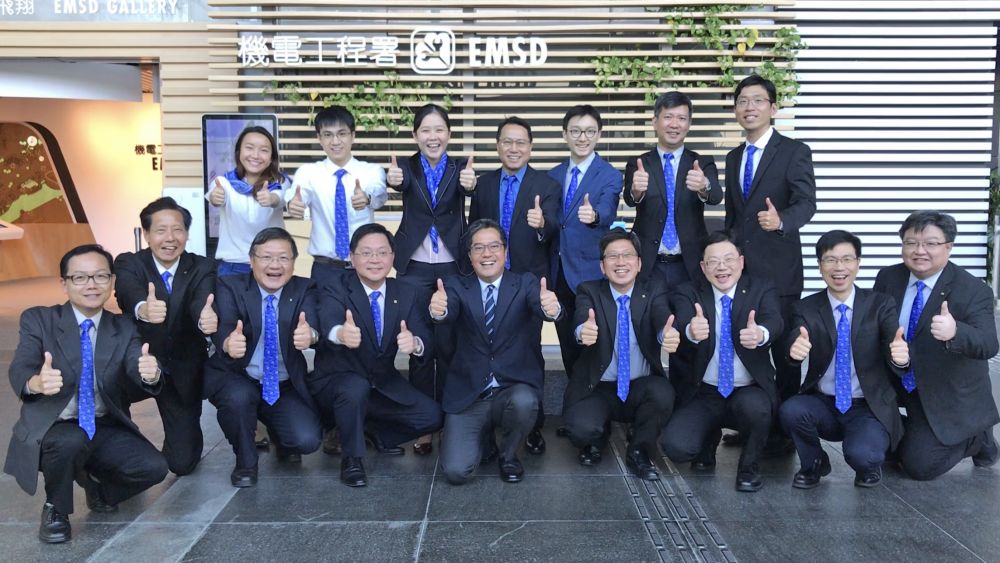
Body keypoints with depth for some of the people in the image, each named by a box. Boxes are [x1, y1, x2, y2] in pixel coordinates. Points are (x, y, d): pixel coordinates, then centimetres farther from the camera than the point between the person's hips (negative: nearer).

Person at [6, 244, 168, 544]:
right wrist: (37, 382, -45)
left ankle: (98, 484, 16)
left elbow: (138, 371, -15)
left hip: (106, 430, 3)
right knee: (71, 441, -36)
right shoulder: (38, 320, -5)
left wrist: (150, 374, -42)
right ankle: (55, 509, -3)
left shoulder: (124, 329, 2)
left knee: (154, 468, -20)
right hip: (52, 429, -3)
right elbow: (19, 372, -19)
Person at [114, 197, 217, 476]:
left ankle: (186, 430, 36)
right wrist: (143, 309, -58)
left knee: (183, 461, -2)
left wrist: (207, 319, -54)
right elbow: (130, 294, -33)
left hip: (182, 373, 0)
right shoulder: (128, 264, -10)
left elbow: (201, 303, -29)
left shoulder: (202, 268, -8)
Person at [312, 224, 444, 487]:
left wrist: (415, 343, -41)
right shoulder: (335, 290, -14)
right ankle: (351, 458, -10)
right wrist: (340, 333, -62)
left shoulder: (406, 294, -3)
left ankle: (378, 433, 17)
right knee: (355, 387, -36)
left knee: (431, 416, -12)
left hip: (384, 383, 4)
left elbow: (427, 341, -15)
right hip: (336, 383, -4)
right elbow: (328, 321, -37)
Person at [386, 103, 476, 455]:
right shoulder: (409, 167, 1)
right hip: (414, 267, 0)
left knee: (449, 343, 5)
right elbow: (401, 183, -23)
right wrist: (392, 180, -47)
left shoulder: (460, 167, 0)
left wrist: (471, 185, -47)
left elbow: (467, 188, -23)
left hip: (452, 267, 0)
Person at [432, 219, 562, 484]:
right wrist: (438, 310, -44)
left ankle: (508, 453, 1)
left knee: (524, 402, -34)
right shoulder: (457, 286, 2)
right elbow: (450, 311, -19)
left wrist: (551, 308, -45)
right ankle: (485, 440, 21)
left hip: (515, 390, 0)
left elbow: (540, 307, -20)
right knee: (456, 471, -16)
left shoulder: (526, 284, 1)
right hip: (468, 396, 0)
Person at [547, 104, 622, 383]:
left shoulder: (610, 176, -7)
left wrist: (593, 216, -47)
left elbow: (606, 212, -26)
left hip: (591, 272, -5)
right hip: (559, 273, 5)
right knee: (567, 344, 14)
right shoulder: (553, 175, 10)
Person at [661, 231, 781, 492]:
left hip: (749, 392, 0)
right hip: (702, 395, 1)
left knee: (755, 406, -35)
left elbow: (774, 321, -21)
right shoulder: (688, 294, 0)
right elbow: (681, 322, -22)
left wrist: (761, 334, -46)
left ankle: (749, 465, -2)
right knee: (675, 446, -22)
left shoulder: (762, 290, 0)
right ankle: (709, 439, 17)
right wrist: (691, 331, -48)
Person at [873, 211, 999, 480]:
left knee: (920, 465, -7)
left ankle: (976, 438, 19)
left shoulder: (974, 291, -18)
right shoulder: (887, 278, -4)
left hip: (950, 400, -5)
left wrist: (955, 332, -52)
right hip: (897, 390, 5)